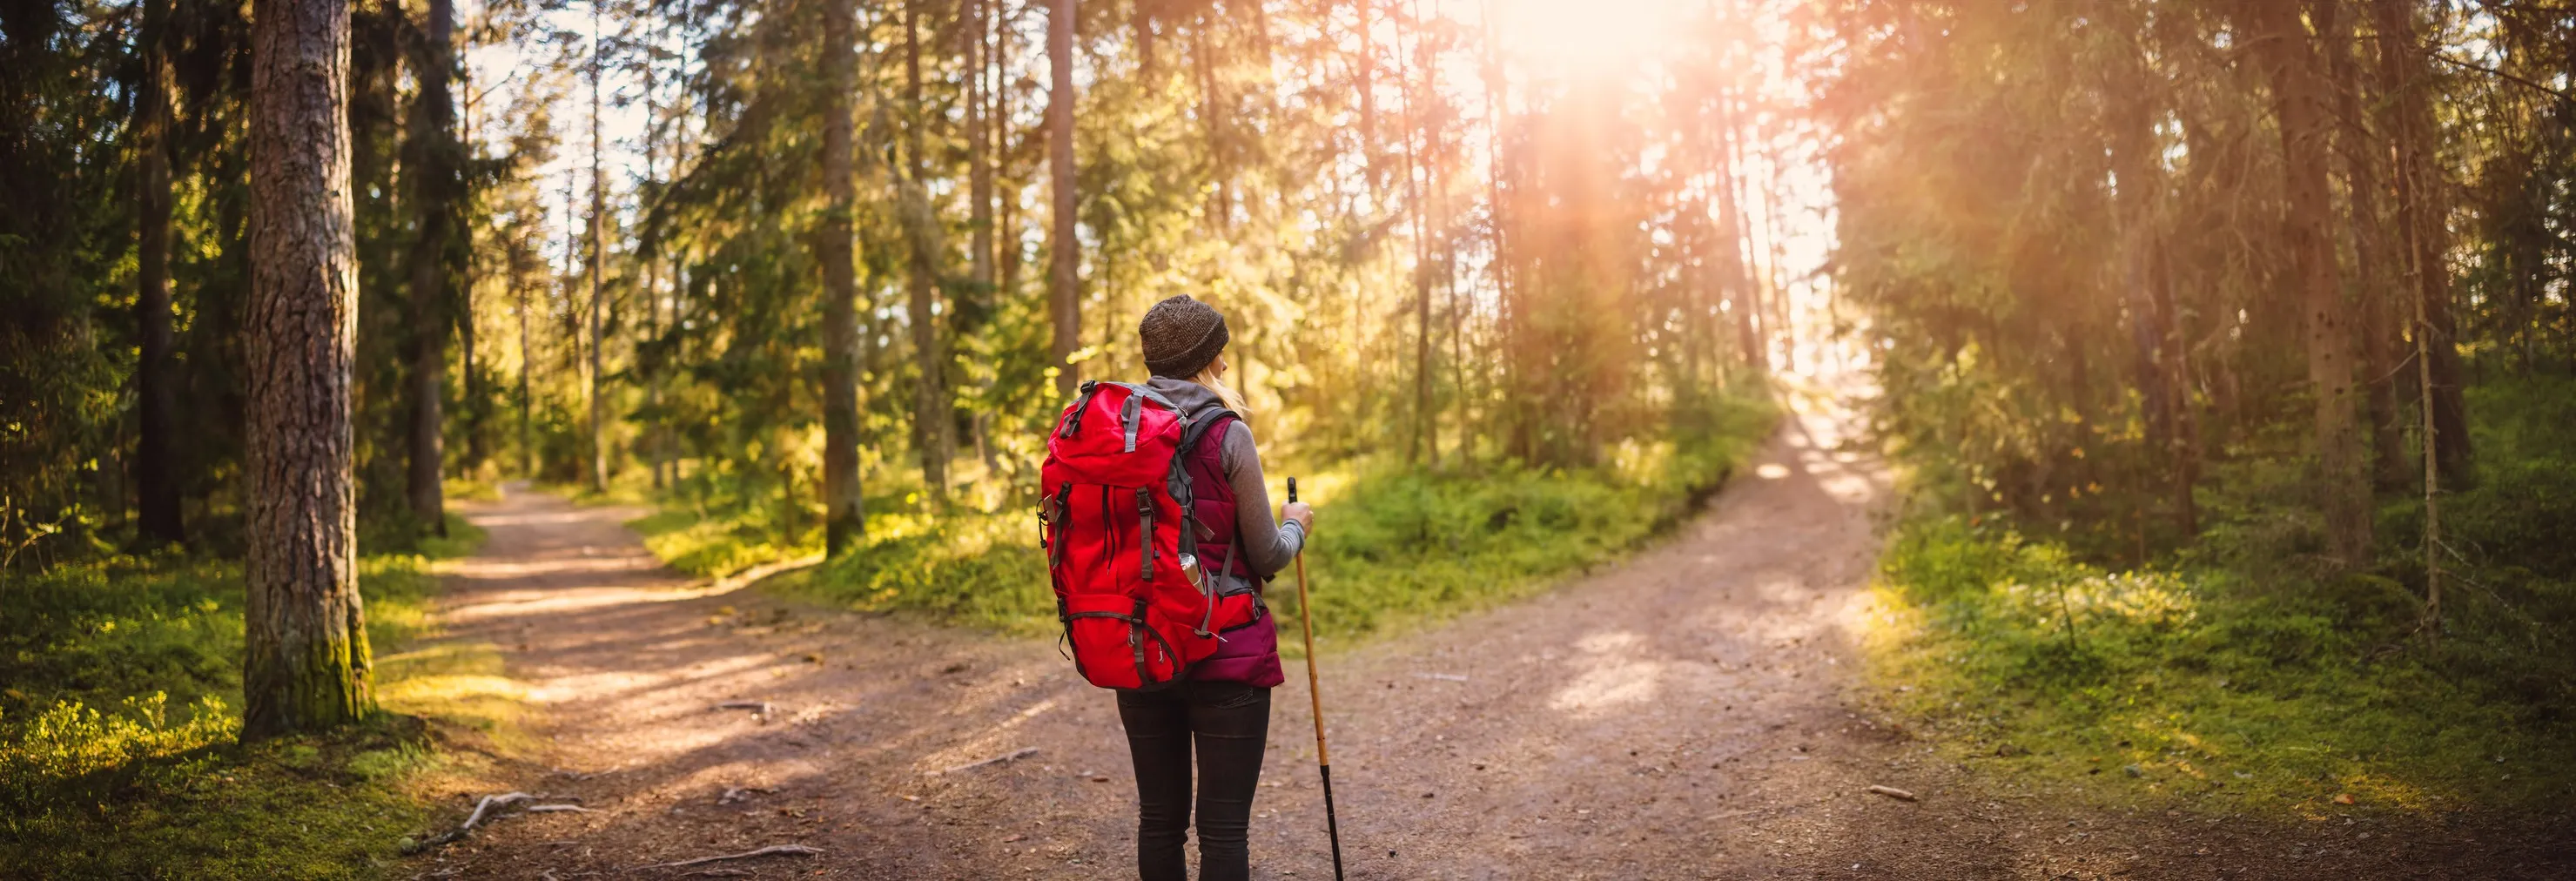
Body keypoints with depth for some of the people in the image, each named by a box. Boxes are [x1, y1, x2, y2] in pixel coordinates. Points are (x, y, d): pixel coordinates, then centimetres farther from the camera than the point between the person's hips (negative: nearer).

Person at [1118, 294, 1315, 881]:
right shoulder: (1227, 436, -11)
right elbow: (1267, 556, -6)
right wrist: (1296, 527, 14)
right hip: (1226, 655, -5)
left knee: (1159, 820, 14)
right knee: (1224, 827, 2)